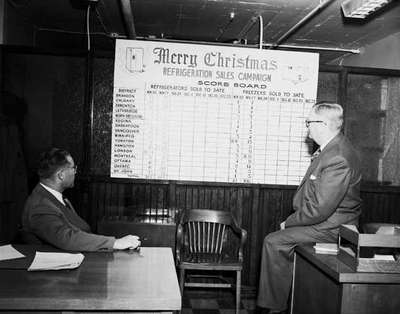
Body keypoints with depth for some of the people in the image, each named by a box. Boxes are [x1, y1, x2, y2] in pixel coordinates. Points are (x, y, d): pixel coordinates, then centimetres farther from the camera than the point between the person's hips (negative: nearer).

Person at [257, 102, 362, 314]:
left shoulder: (338, 159, -25)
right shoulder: (329, 148, 8)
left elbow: (319, 209, -27)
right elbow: (312, 194, 15)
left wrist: (289, 222, -13)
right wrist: (292, 219, 5)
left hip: (330, 229, -10)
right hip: (323, 220, 10)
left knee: (274, 242, -13)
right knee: (278, 240, 5)